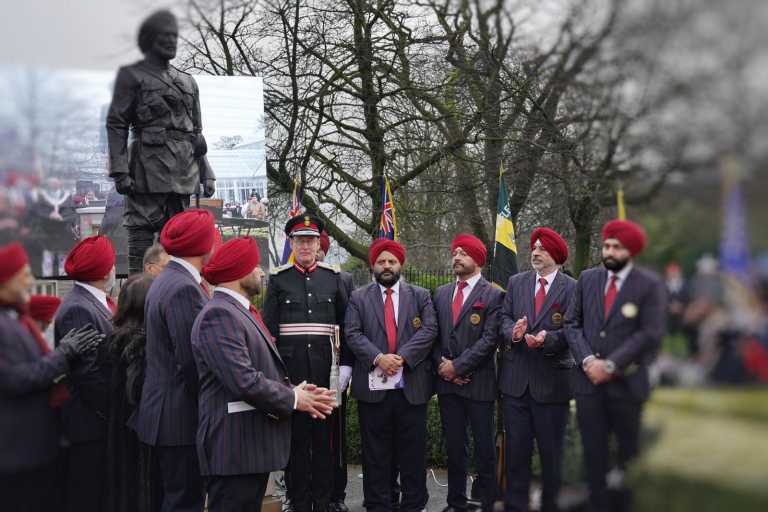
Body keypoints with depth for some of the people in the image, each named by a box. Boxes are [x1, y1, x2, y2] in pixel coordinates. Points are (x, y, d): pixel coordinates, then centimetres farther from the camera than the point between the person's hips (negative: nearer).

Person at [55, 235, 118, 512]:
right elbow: (86, 372, -21)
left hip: (101, 424, 9)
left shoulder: (97, 303, 11)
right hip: (89, 426, -9)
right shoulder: (77, 309, -18)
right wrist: (113, 413, -14)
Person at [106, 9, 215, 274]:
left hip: (183, 172, 5)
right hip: (149, 169, -5)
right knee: (142, 234, -5)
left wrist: (206, 174, 13)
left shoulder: (187, 82, 19)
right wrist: (120, 172, -14)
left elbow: (196, 132, 19)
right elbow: (116, 125, -4)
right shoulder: (131, 76, 3)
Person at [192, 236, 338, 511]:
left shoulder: (241, 311, 18)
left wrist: (295, 390, 1)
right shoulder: (219, 314, -16)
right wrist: (292, 398, -10)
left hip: (253, 444, 10)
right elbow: (244, 382, -24)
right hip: (234, 448, -10)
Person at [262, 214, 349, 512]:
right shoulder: (278, 279, 2)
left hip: (326, 370, 1)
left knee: (325, 437, 6)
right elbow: (269, 329, 2)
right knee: (295, 437, 5)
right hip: (291, 369, -1)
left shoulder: (333, 277, 6)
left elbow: (346, 322, 11)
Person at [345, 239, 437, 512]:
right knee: (375, 453, 6)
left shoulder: (420, 295, 10)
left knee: (413, 451, 6)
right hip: (373, 386, 0)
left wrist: (401, 356, -14)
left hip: (412, 386, 0)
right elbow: (353, 334, -2)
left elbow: (429, 330, -3)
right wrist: (378, 358, -17)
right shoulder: (358, 297, 9)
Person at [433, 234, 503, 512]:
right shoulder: (441, 293, 13)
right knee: (453, 446, 11)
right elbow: (434, 335, 11)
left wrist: (458, 365, -14)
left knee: (484, 447, 2)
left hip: (478, 382, -5)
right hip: (447, 382, 5)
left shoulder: (493, 295, -4)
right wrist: (442, 365, -5)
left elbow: (490, 338, -12)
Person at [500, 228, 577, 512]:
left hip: (551, 381, -3)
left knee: (552, 453, 8)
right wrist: (513, 331, -18)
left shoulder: (572, 288, -4)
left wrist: (547, 338, -26)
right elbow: (504, 317, 3)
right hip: (516, 379, 3)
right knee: (516, 449, 10)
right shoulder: (516, 283, 9)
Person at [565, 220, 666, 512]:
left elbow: (650, 334, -11)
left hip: (626, 384, -3)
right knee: (593, 453, 7)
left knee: (628, 453, 9)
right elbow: (572, 323, 7)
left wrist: (610, 365, -14)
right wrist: (588, 360, -8)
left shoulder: (649, 285, -5)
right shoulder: (587, 279, 8)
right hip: (588, 380, 3)